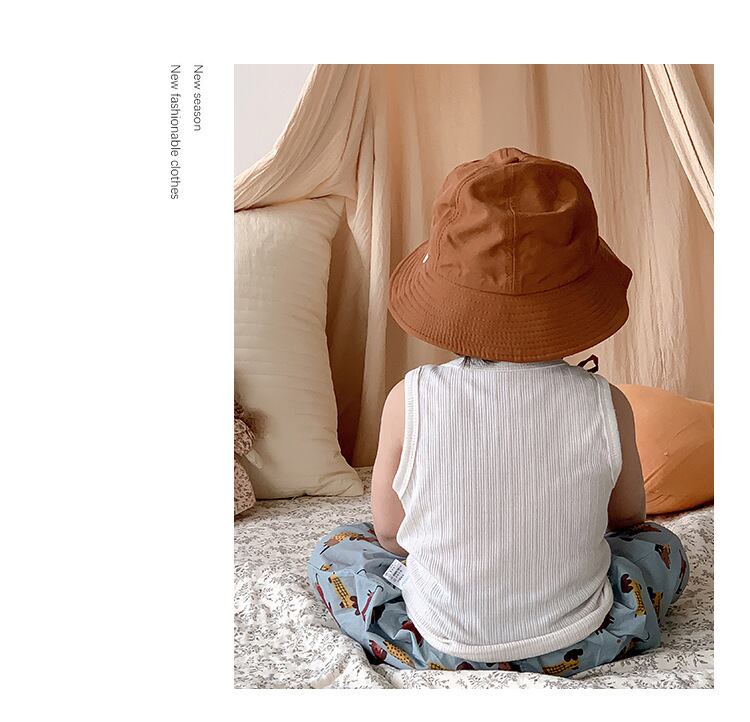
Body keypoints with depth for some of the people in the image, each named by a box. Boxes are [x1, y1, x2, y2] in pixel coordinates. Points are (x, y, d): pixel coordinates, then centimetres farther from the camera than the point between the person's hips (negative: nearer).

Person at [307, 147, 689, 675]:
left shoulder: (410, 400, -20)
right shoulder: (605, 404, -17)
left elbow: (388, 531, -7)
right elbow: (628, 516, 1)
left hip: (440, 646, -1)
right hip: (575, 646, 2)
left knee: (334, 549, 22)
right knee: (662, 546, 27)